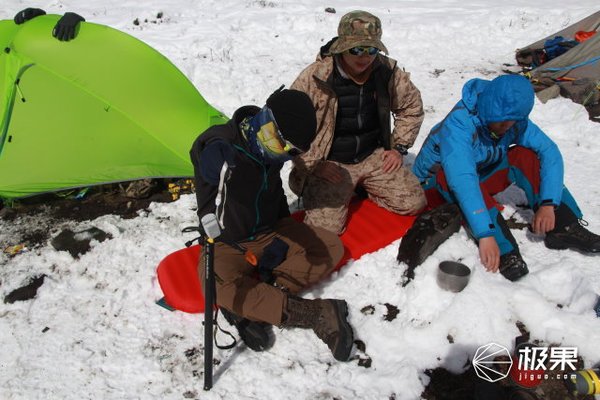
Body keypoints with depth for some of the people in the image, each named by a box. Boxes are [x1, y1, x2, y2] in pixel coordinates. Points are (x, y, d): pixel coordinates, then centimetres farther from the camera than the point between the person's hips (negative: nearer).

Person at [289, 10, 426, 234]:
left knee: (414, 203, -4)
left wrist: (400, 148, 5)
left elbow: (411, 106, 12)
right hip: (329, 165, -4)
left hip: (374, 156, 4)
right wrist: (314, 165, -16)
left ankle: (362, 187, 20)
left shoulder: (387, 71, -5)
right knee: (325, 228, -19)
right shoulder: (314, 77, -19)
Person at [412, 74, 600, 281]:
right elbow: (461, 179, -44)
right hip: (438, 180, -5)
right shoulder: (459, 122, -33)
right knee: (468, 180, -37)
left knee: (525, 156, -17)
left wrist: (549, 203, -30)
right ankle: (504, 250, -43)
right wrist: (485, 234, -52)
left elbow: (550, 152, -15)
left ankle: (563, 227, -16)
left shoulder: (516, 121, -13)